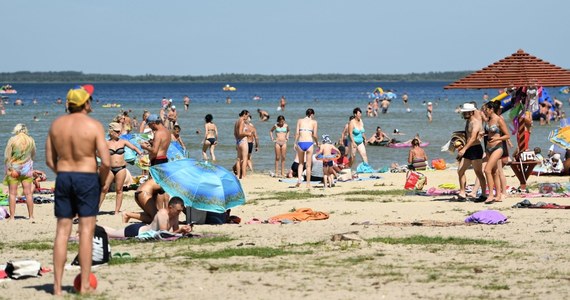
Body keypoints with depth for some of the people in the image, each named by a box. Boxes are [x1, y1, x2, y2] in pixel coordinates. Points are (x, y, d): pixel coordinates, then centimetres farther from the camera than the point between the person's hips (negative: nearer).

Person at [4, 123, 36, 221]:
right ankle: (31, 216, 8)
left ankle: (12, 216, -1)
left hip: (13, 168, -3)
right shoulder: (31, 140, 1)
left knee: (12, 193, 2)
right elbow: (33, 155, 11)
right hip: (27, 169, 3)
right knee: (28, 193, 7)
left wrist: (7, 168, 1)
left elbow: (7, 156, -8)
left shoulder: (12, 140, -8)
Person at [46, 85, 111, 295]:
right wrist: (102, 181, 2)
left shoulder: (56, 124, 4)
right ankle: (84, 285, -1)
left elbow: (50, 161, 6)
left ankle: (57, 286, 6)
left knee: (62, 231, 7)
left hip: (63, 177, 4)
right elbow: (106, 162, -14)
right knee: (86, 231, 0)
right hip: (87, 178, -4)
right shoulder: (93, 126, -9)